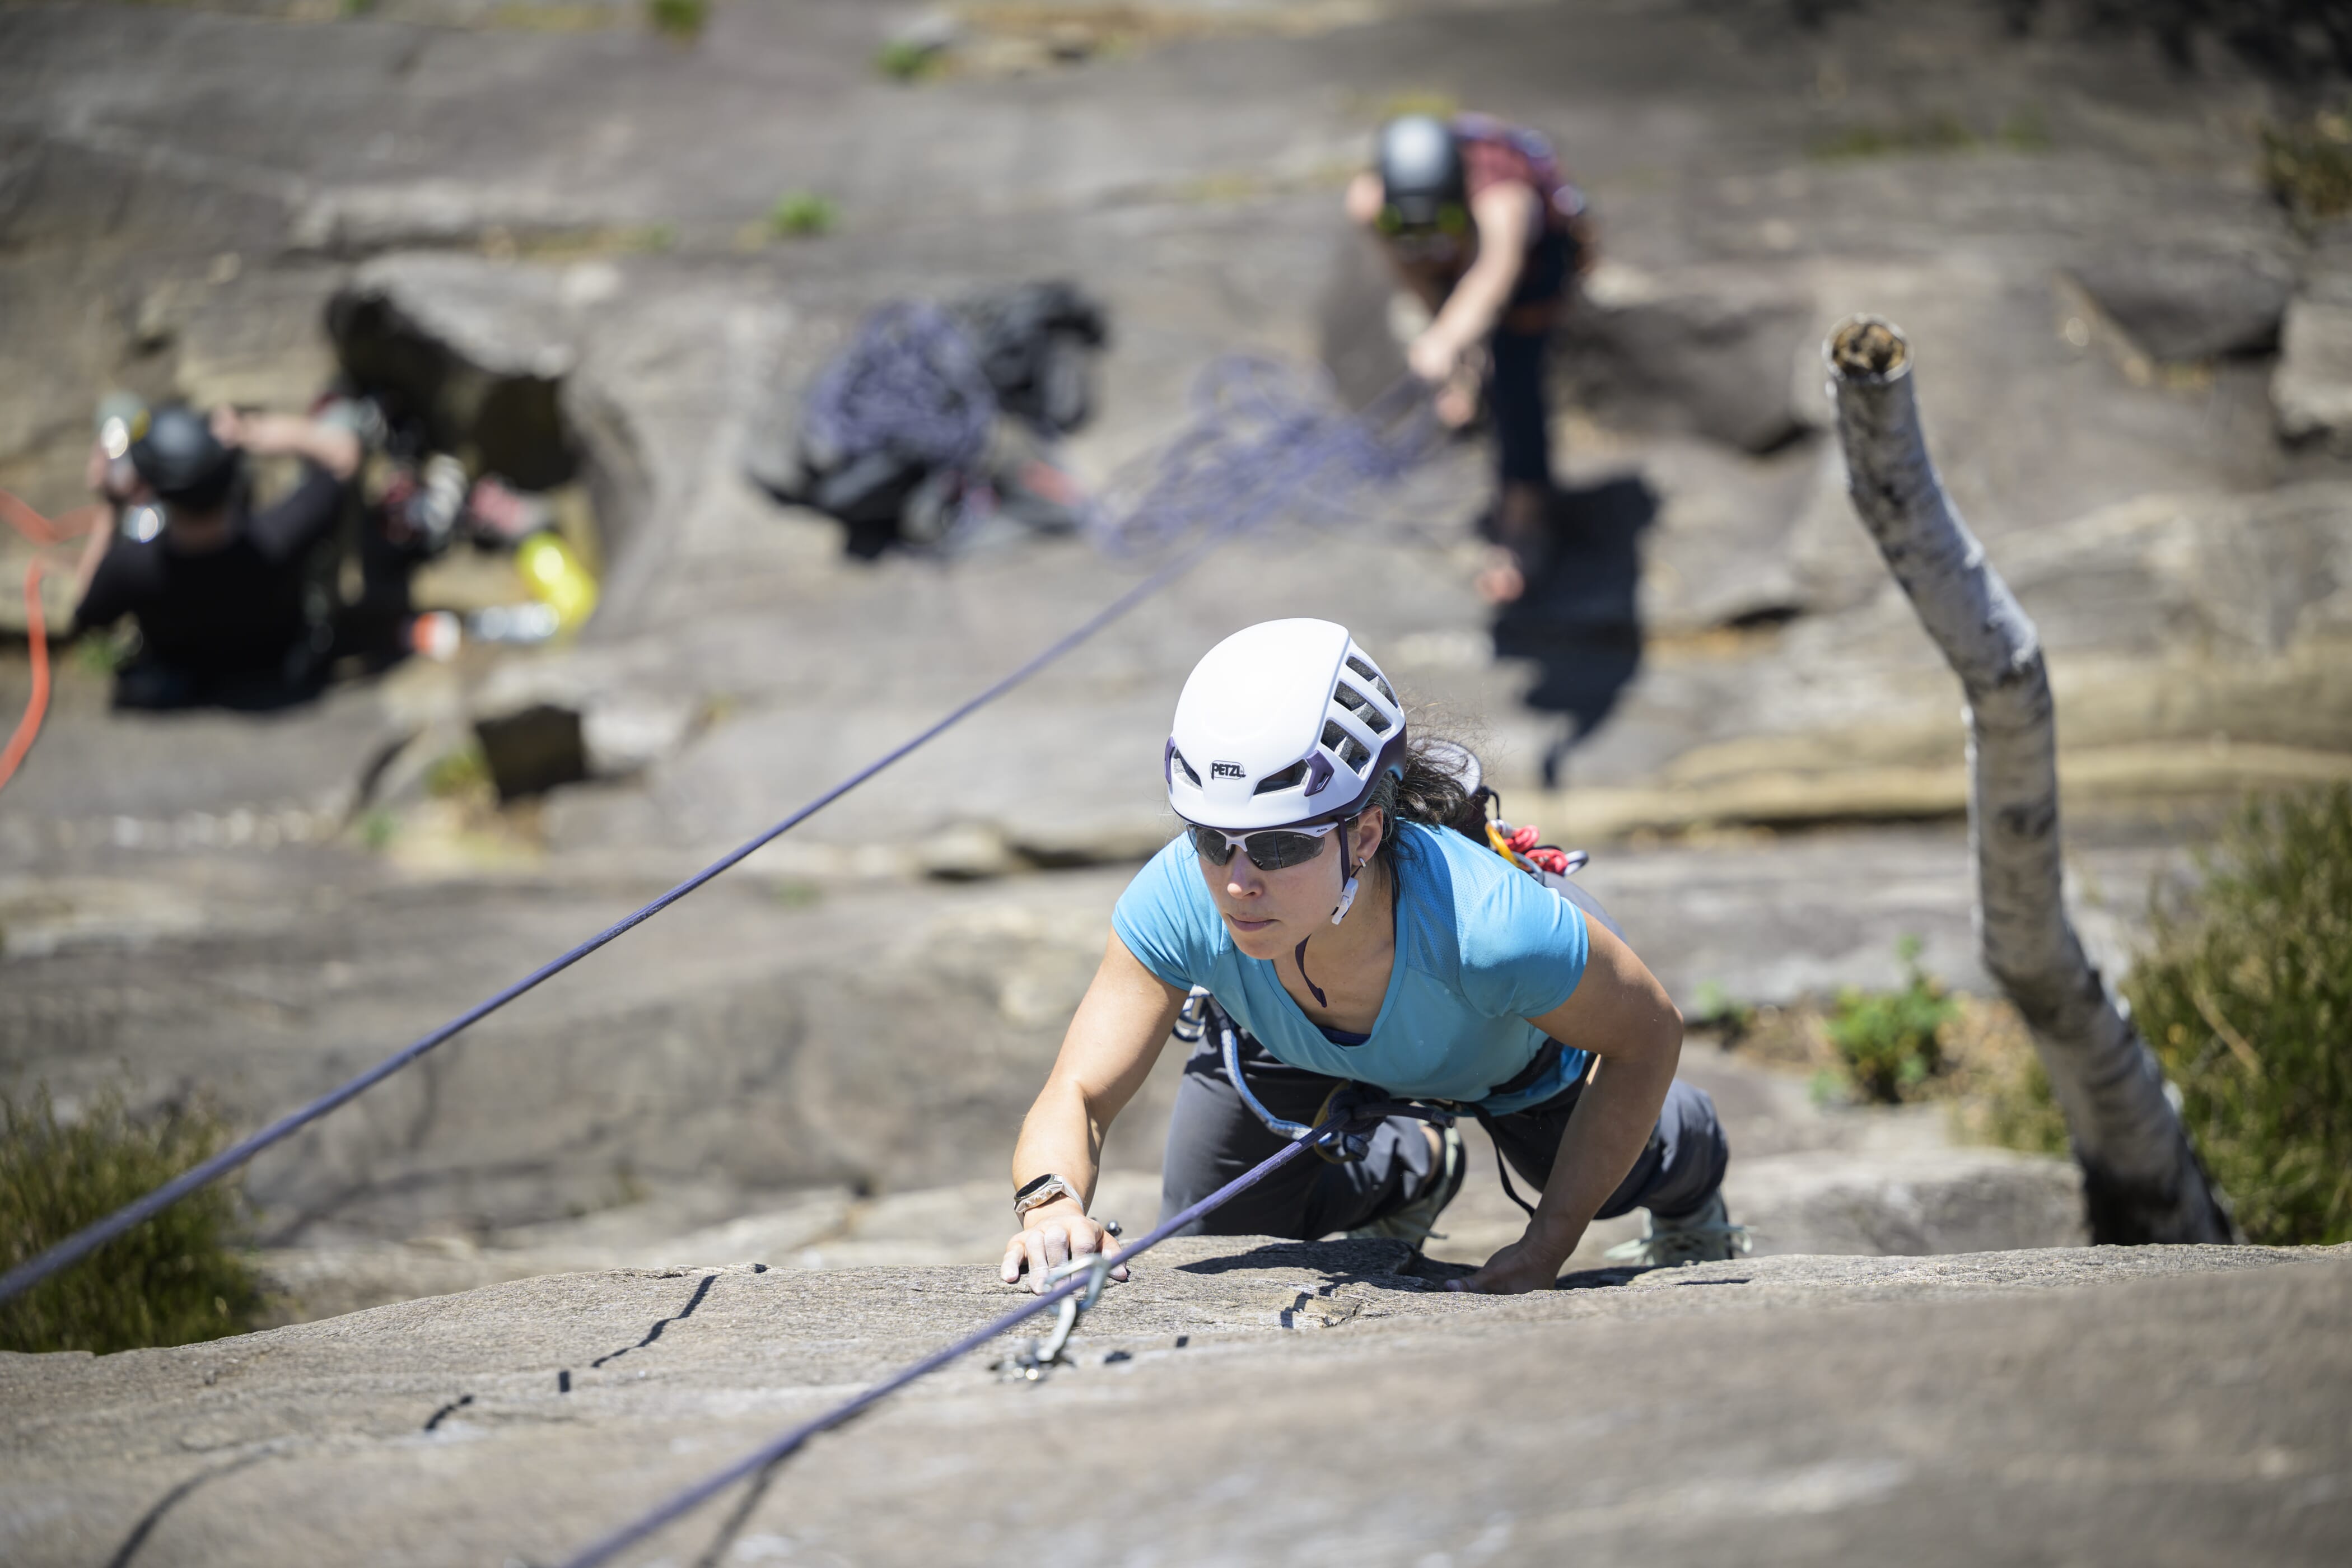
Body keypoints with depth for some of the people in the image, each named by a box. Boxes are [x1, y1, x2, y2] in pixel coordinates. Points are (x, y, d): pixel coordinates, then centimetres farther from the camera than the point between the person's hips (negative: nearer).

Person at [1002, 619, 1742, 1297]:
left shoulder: (1487, 926, -48)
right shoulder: (1179, 902, -43)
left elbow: (1647, 1035, -30)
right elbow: (1078, 1094, -38)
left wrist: (1546, 1247, -27)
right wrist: (1052, 1205, -62)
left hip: (1505, 1047, -1)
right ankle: (1411, 1170, 37)